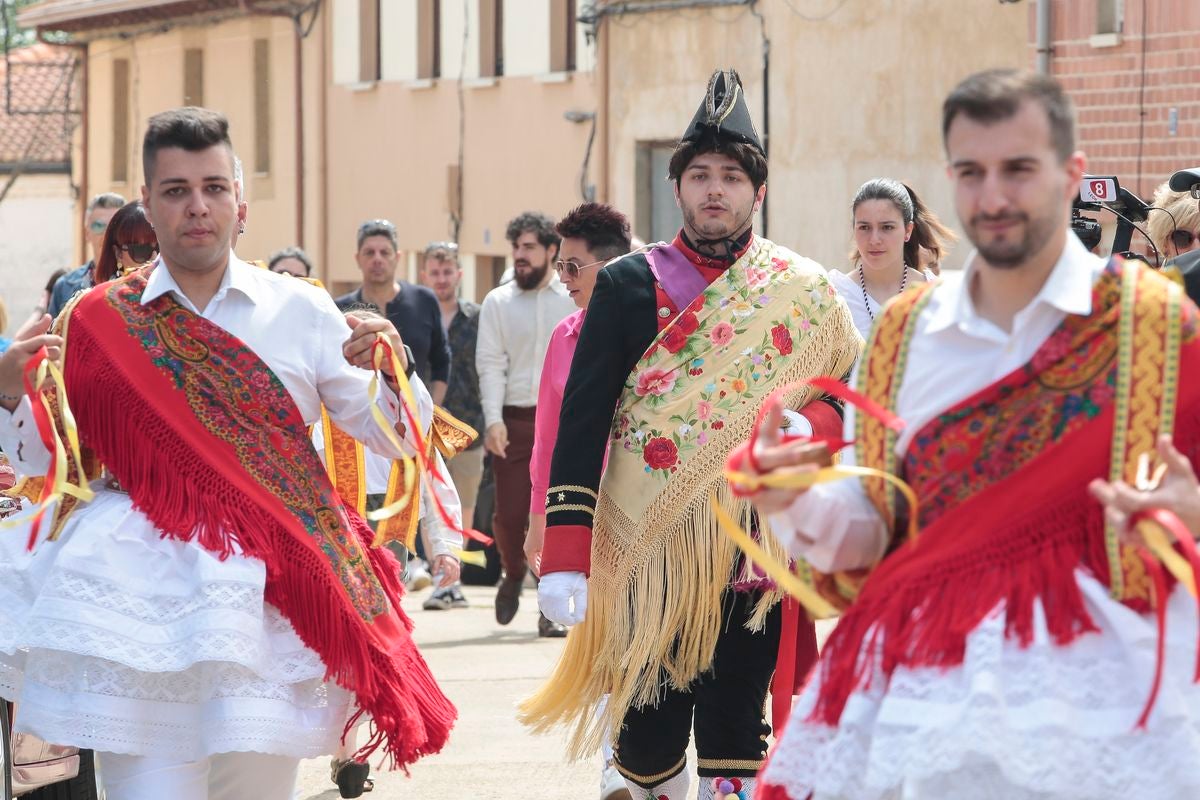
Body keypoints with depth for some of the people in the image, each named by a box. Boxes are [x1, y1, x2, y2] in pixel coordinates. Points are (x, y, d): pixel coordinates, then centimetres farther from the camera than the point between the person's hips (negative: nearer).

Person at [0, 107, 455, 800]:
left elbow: (399, 440, 7)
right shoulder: (101, 322, 6)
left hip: (274, 602, 1)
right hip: (146, 603, -1)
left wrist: (393, 371, -13)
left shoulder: (301, 312, 6)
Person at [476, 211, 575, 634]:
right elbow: (490, 363, 3)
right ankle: (513, 574, 30)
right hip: (514, 420, 1)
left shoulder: (574, 302, 5)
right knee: (509, 512, -1)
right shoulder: (497, 302, 7)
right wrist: (493, 419, -9)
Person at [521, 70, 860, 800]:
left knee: (737, 733, 2)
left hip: (754, 556, 1)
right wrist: (564, 559, -13)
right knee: (648, 735, 2)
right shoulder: (628, 286, 0)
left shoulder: (804, 293, 6)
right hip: (648, 557, -1)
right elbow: (582, 423, -4)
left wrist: (806, 431, -14)